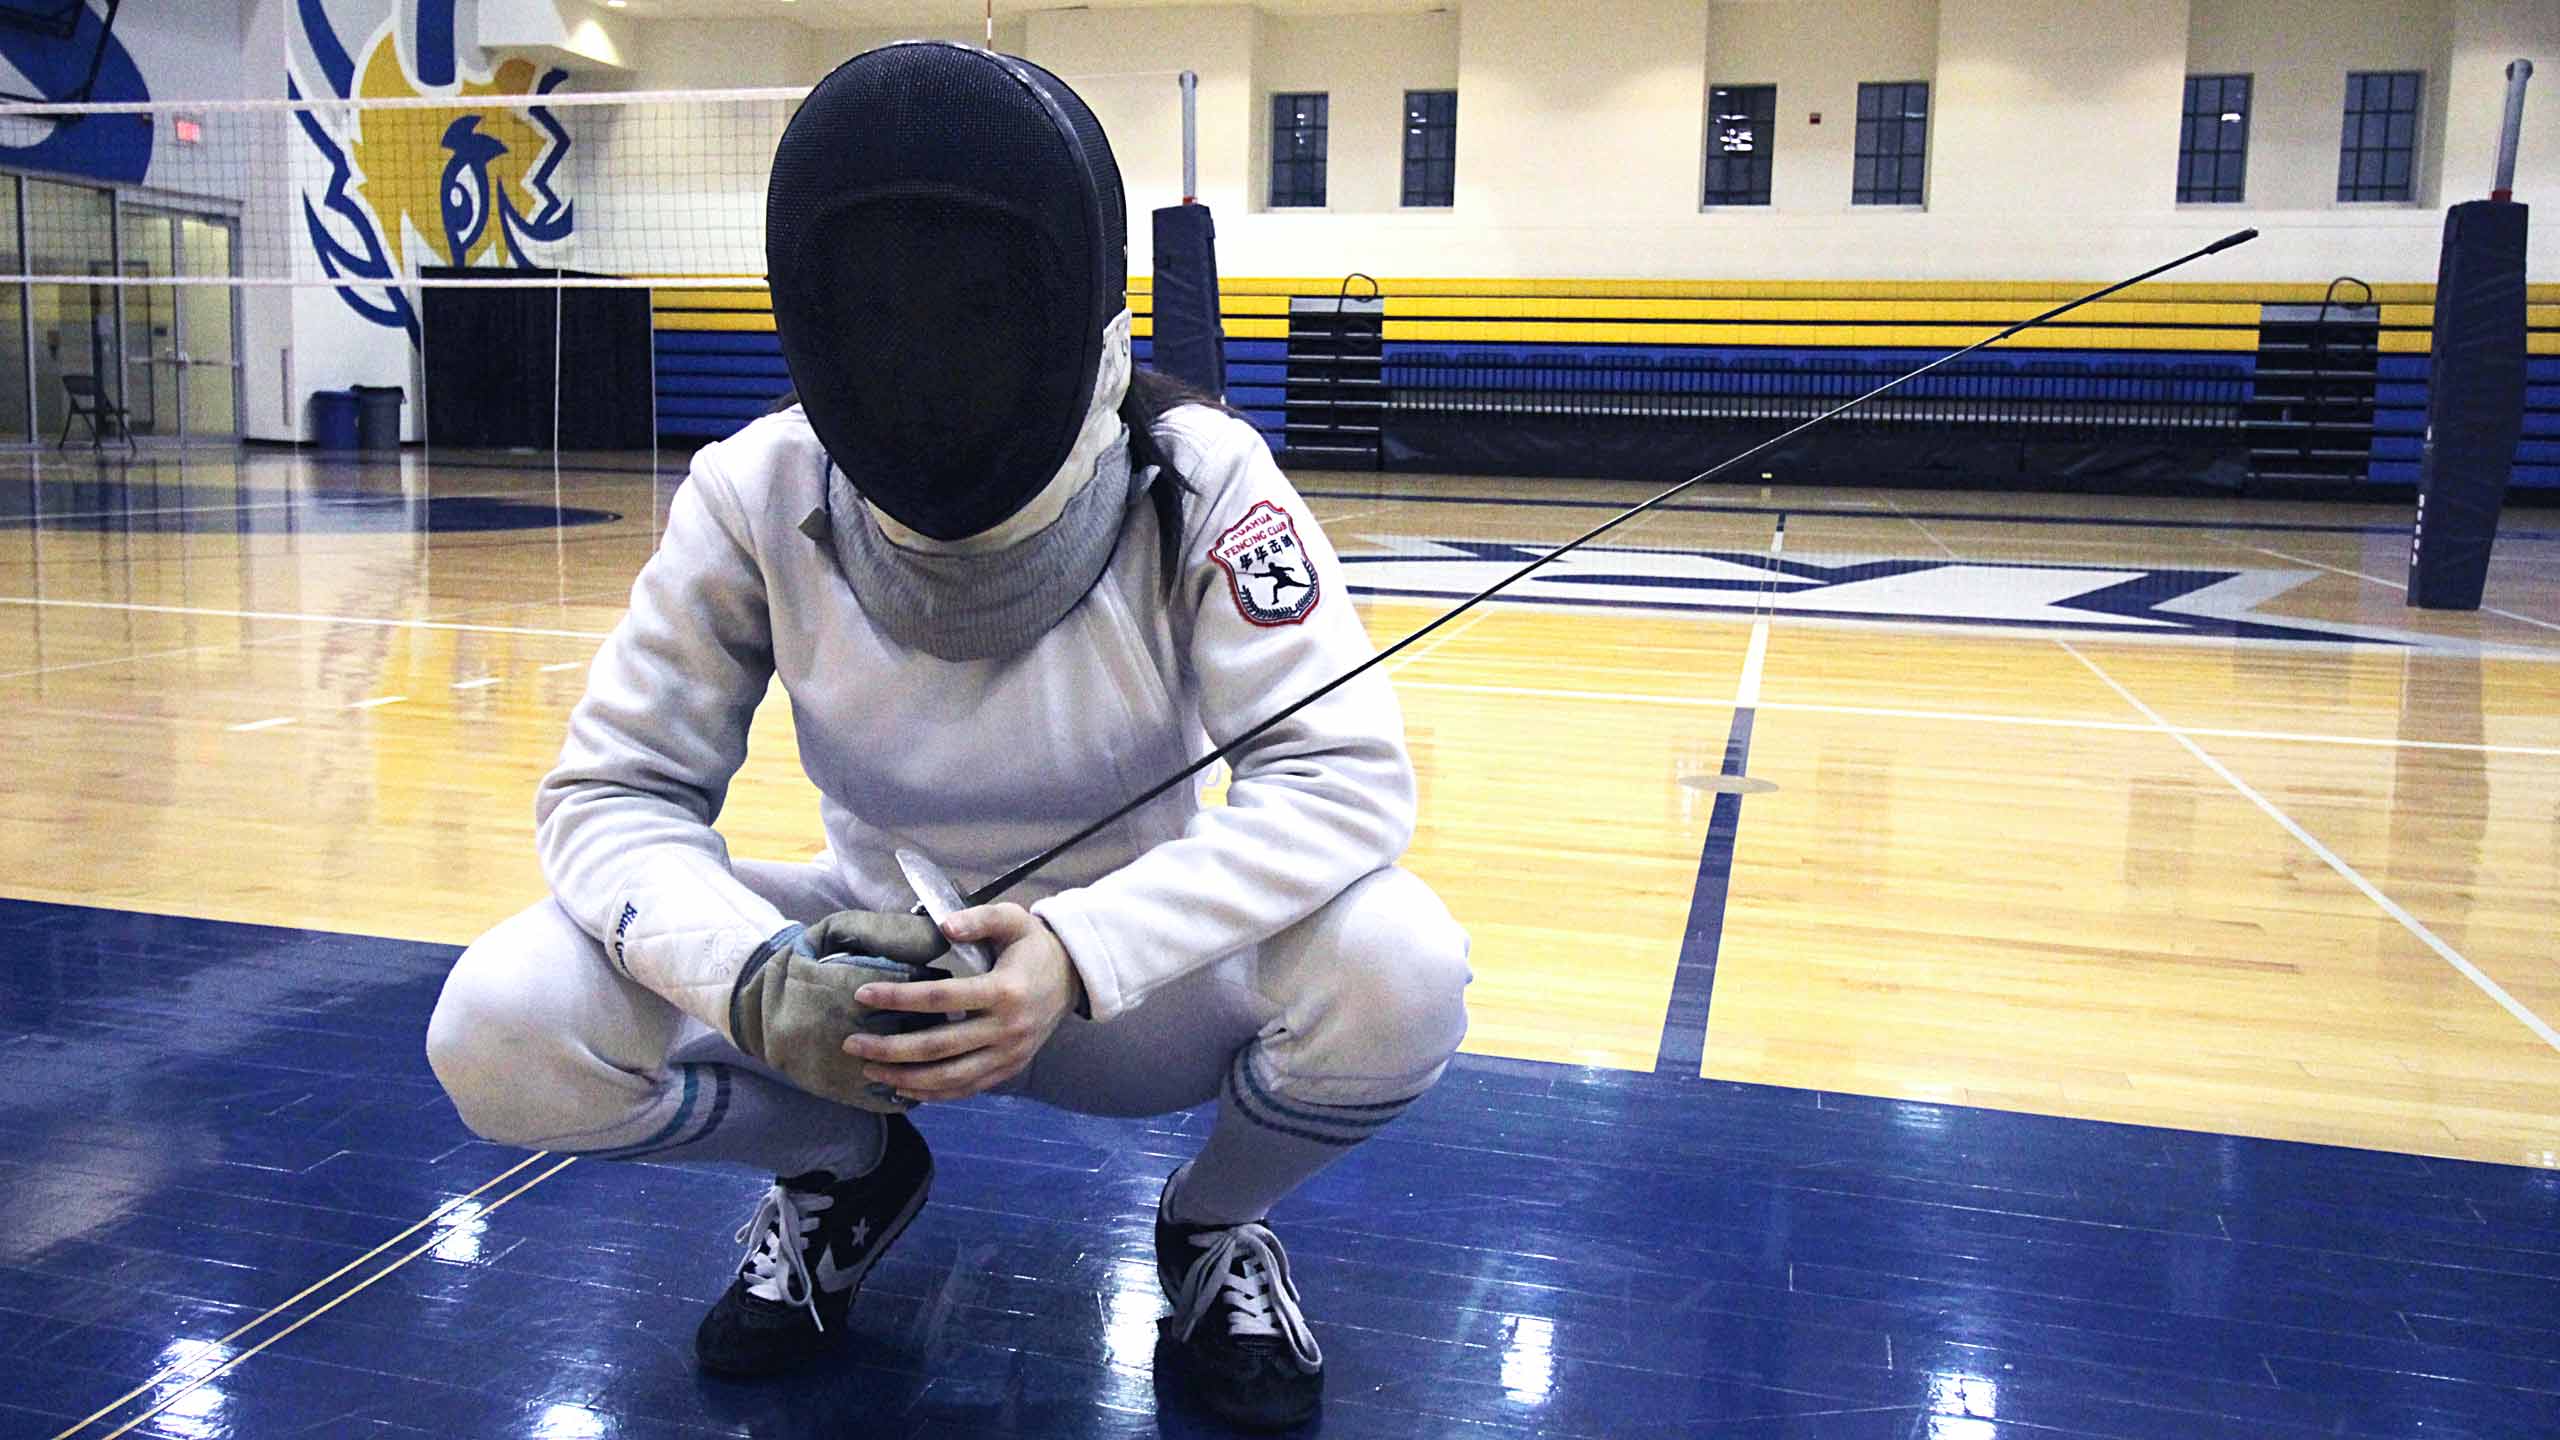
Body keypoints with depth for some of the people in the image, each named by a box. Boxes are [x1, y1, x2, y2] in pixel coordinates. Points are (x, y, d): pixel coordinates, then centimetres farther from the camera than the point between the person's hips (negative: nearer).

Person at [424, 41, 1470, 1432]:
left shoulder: (1202, 483, -21)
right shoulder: (757, 499, -16)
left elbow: (1344, 782, -27)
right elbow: (614, 791, -12)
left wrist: (1079, 952, -43)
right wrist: (751, 978, -34)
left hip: (1130, 974, -1)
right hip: (869, 954, 2)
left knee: (1396, 972, -32)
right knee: (500, 1032, -21)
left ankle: (1215, 1222, 4)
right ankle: (847, 1170, 11)